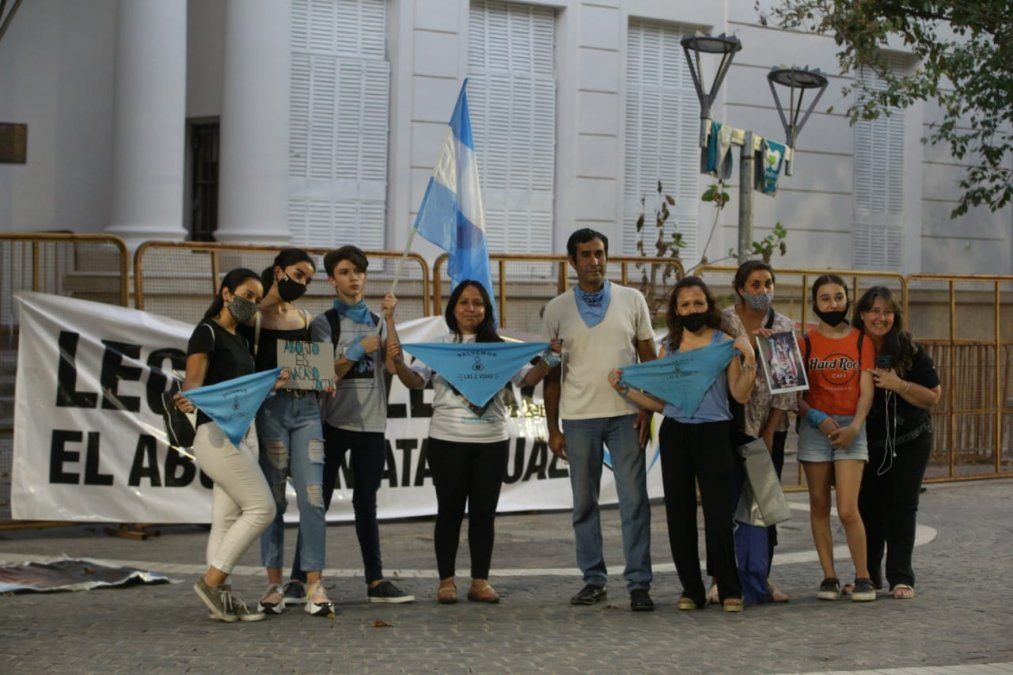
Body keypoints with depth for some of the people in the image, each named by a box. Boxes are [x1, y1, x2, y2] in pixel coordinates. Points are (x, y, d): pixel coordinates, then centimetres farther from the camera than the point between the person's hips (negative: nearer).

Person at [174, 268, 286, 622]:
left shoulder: (239, 341, 19)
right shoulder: (207, 332, -7)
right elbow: (193, 382, -18)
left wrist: (270, 384, 11)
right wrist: (188, 400, -39)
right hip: (216, 433, -9)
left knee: (227, 518, 4)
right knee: (261, 507, -13)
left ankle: (221, 597, 3)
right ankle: (211, 580, -8)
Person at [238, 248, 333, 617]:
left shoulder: (305, 319, 17)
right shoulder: (255, 316, 1)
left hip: (306, 408, 4)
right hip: (270, 407, -4)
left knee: (312, 497, -6)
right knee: (273, 499, -1)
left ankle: (314, 585, -6)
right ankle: (273, 584, 7)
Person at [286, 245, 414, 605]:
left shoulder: (377, 322, 11)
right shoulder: (324, 323, 1)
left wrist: (390, 319, -12)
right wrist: (359, 350, -15)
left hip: (371, 425, 3)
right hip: (333, 423, -3)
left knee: (366, 503, 8)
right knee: (318, 501, -2)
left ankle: (376, 581, 10)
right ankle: (299, 580, 0)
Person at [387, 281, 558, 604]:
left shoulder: (498, 348, 9)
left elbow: (528, 378, 3)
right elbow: (415, 380, -6)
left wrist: (547, 360, -15)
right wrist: (398, 364, -26)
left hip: (492, 441, 2)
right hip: (448, 440, -2)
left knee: (484, 512, 5)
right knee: (450, 510, 3)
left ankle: (480, 581, 11)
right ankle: (446, 581, 9)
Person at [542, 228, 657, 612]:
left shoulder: (632, 301, 6)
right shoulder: (558, 309, 6)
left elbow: (648, 359, 8)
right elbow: (552, 372, 8)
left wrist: (647, 410, -2)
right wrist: (553, 429, 5)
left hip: (625, 415, -1)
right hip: (578, 418, 1)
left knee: (634, 501, -5)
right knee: (584, 503, 6)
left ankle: (639, 584, -2)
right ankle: (594, 580, 15)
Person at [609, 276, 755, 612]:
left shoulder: (724, 343, 2)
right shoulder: (669, 347, 11)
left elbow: (741, 395, -4)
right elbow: (660, 402, 11)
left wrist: (749, 359, -15)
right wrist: (624, 389, 3)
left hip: (713, 433, -3)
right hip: (674, 434, 3)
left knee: (718, 512, -6)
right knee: (679, 513, 4)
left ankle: (730, 590, 4)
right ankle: (691, 589, 13)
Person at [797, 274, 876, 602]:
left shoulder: (861, 341, 6)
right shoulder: (806, 341, 5)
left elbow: (866, 391, 0)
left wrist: (854, 427, -15)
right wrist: (817, 418, -14)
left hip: (851, 427, -1)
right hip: (814, 427, 1)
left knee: (848, 510, -10)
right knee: (819, 506, 4)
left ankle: (863, 577, 1)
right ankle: (829, 577, 11)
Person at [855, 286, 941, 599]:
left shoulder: (910, 351, -8)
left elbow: (932, 396, -8)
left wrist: (898, 385, -20)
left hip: (909, 443, -2)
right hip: (867, 443, 2)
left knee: (901, 508, -2)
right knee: (867, 508, 4)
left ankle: (901, 577, 2)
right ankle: (869, 576, 16)